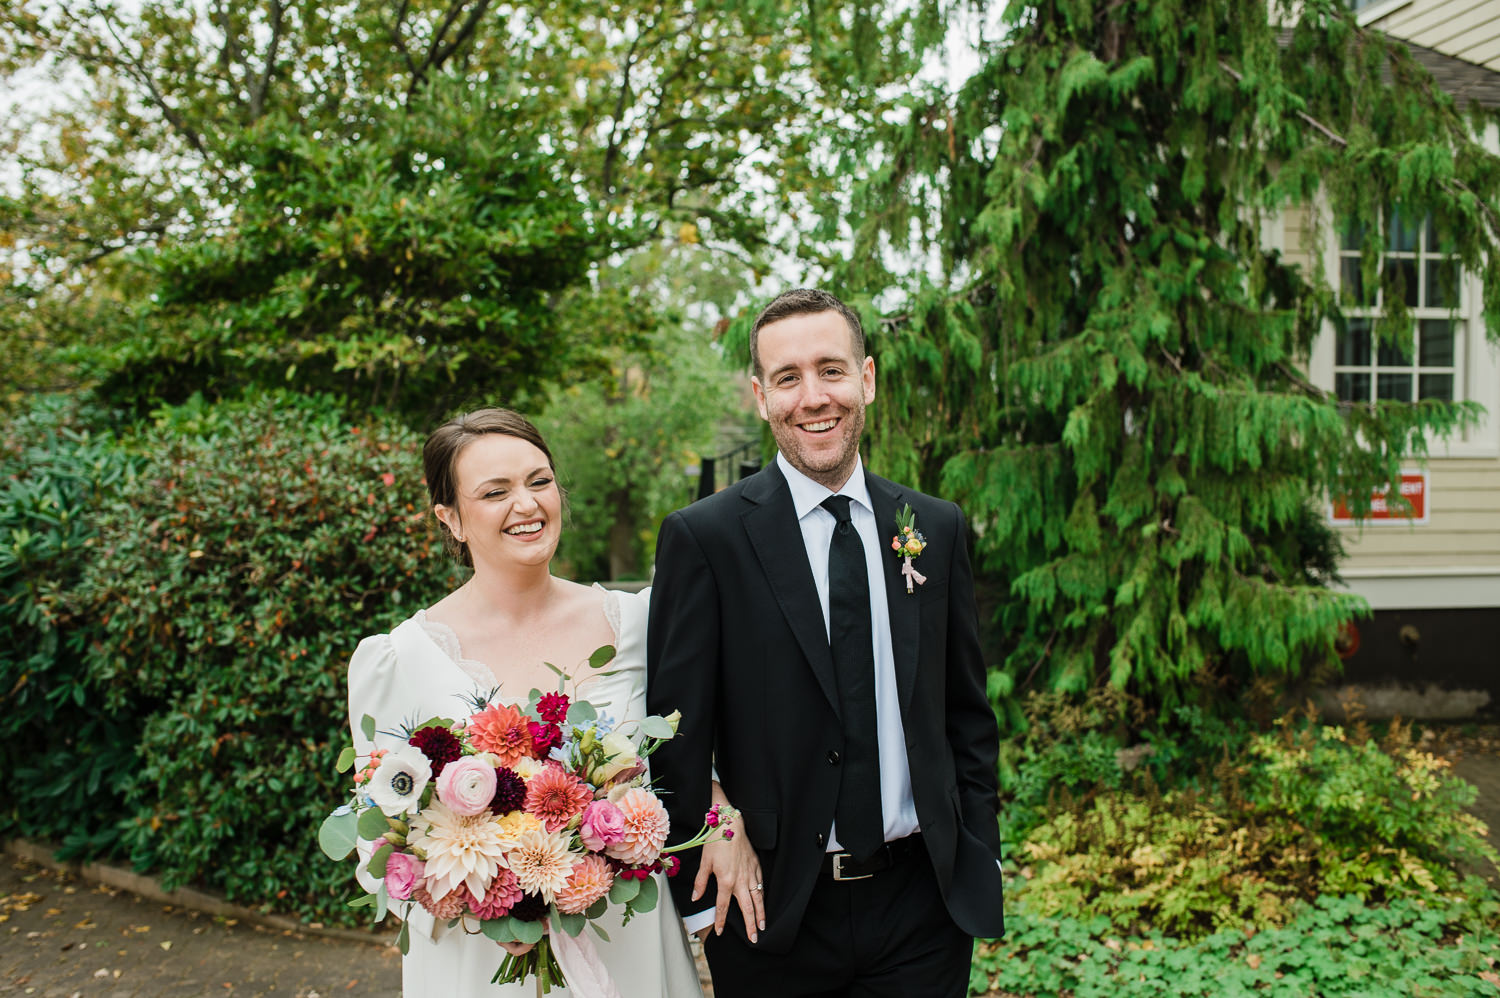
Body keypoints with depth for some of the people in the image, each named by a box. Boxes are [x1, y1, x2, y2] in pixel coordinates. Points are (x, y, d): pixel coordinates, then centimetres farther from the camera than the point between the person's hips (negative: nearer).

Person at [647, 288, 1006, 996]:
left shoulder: (938, 528, 3)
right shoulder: (702, 537, -9)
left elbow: (968, 716, 9)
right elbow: (677, 739, -8)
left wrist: (981, 868, 5)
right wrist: (699, 907, -8)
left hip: (924, 910, 3)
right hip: (774, 912, -2)